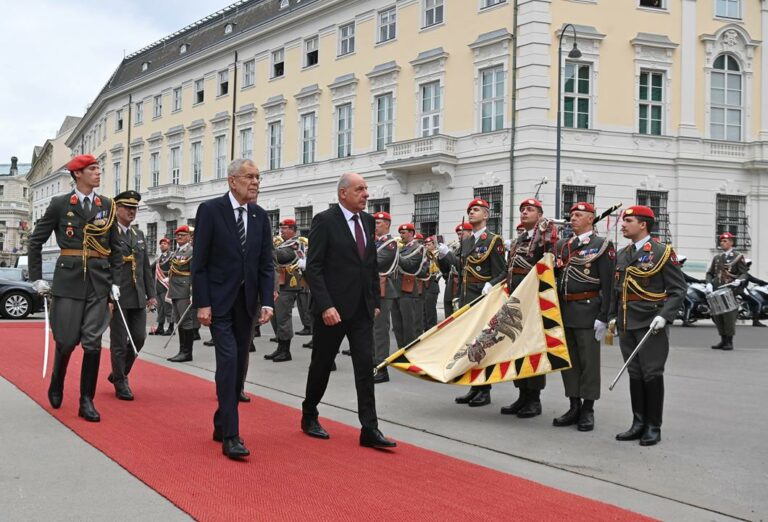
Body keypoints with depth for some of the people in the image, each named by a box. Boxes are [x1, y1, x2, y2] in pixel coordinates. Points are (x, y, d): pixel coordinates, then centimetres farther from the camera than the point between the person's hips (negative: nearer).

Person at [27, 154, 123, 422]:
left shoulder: (107, 206, 7)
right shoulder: (60, 204, 0)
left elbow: (115, 247, 12)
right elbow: (35, 241, 6)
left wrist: (115, 281, 4)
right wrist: (37, 278, 2)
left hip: (98, 283, 2)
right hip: (68, 281, -2)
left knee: (92, 343, 0)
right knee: (67, 340, 2)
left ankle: (86, 401, 9)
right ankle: (56, 386, 30)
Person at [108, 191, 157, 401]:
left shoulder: (139, 235, 16)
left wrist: (151, 294, 12)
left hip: (138, 297, 6)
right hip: (117, 297, -6)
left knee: (139, 338, 7)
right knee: (119, 342, 1)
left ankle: (118, 373, 27)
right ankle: (121, 383, 13)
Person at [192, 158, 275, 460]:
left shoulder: (260, 216, 7)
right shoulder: (210, 210, -8)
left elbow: (266, 264, 7)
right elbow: (199, 262, -8)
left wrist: (267, 302, -4)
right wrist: (202, 304, -13)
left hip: (246, 301, 6)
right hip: (219, 300, -5)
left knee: (239, 365, 9)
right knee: (228, 360, -15)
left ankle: (221, 425, 23)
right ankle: (230, 436, -14)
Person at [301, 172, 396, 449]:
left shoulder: (368, 221, 10)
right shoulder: (324, 221, -10)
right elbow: (313, 267, -14)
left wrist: (376, 301, 11)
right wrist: (325, 306, -20)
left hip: (362, 309, 5)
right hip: (333, 309, -5)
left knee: (365, 366, -2)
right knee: (322, 365, 10)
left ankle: (370, 429, -3)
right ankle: (309, 416, 29)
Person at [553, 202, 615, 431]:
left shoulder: (602, 246, -4)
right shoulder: (562, 245, 15)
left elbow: (608, 284, -9)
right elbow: (552, 275, 17)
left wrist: (603, 317, -14)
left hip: (587, 311, -6)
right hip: (564, 310, 6)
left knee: (589, 361, 0)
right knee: (568, 361, 10)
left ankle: (588, 411, 8)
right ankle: (574, 407, 19)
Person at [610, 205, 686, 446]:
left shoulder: (662, 253, -6)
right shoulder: (622, 255, 14)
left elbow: (678, 290, -7)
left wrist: (664, 316, -18)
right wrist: (613, 316, 15)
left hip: (651, 325, -6)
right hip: (627, 325, 6)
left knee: (652, 374, -2)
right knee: (635, 374, 9)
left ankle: (653, 427, 7)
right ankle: (638, 423, 17)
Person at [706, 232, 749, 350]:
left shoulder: (738, 256, 4)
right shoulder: (716, 257, 18)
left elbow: (744, 273, -1)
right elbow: (709, 273, 18)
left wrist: (738, 281, -22)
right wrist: (709, 284, -1)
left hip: (730, 290, -5)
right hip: (716, 290, 5)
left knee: (728, 315, -9)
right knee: (716, 315, 3)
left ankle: (729, 341, 0)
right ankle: (723, 339, 15)